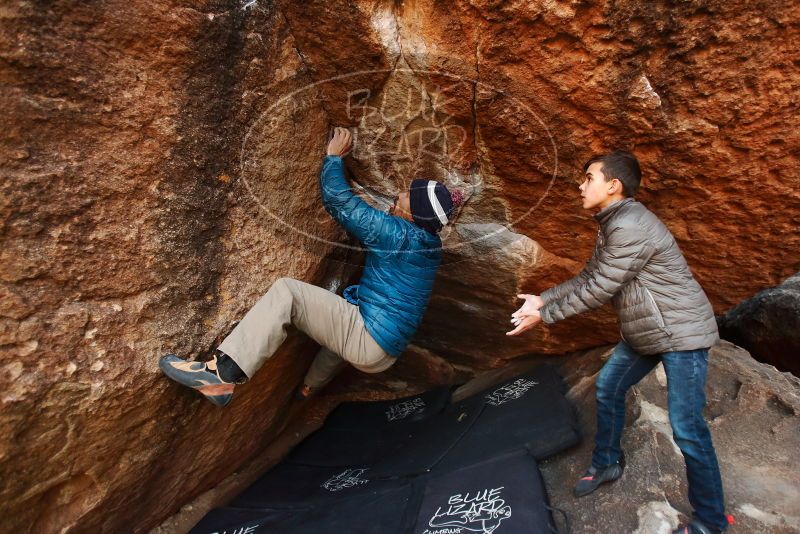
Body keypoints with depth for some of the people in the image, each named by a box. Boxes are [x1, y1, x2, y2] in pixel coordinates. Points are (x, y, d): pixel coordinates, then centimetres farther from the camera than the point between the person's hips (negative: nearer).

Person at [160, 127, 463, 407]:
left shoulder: (395, 233, -16)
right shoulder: (431, 245, 7)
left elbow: (337, 199, -11)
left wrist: (334, 156, 2)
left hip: (367, 342, -9)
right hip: (385, 356, 9)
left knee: (285, 291, -17)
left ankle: (222, 373, -25)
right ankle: (308, 389, 56)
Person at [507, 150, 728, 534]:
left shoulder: (629, 226, -26)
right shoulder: (611, 224, 6)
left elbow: (597, 291, -24)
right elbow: (587, 277, 12)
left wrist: (544, 315, -16)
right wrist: (543, 298, 4)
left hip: (680, 334, -10)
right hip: (643, 332, 10)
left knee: (686, 428, -5)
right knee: (608, 388, 16)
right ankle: (606, 463, 35)